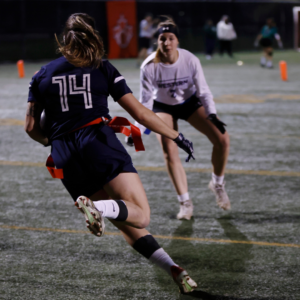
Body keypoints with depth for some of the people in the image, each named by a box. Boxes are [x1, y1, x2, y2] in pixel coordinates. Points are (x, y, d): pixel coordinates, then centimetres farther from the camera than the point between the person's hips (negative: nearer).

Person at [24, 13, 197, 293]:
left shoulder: (43, 75, 15)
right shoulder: (103, 69, 8)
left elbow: (31, 127, 14)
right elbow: (140, 113, 6)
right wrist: (177, 137, 14)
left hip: (65, 159, 4)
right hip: (98, 141, -4)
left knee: (129, 225, 8)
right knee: (140, 215, -10)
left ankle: (173, 268, -7)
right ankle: (97, 206, -39)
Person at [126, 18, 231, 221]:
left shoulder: (190, 60, -25)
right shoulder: (149, 67, -27)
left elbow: (203, 91, -16)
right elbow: (146, 101, -18)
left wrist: (212, 115, -29)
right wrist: (138, 129, -23)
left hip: (190, 103, 1)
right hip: (163, 107, -1)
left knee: (222, 139, -12)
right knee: (169, 152, -18)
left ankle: (218, 184, 12)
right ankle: (185, 202, -7)